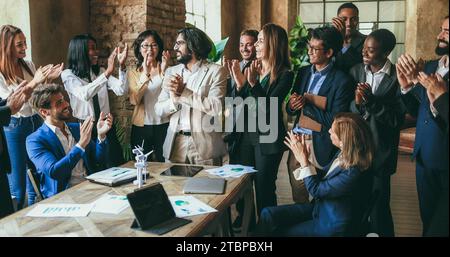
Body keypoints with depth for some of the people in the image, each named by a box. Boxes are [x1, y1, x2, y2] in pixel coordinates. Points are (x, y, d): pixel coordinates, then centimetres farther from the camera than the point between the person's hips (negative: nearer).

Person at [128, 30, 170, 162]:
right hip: (141, 126, 1)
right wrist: (145, 74, -22)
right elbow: (134, 100, -12)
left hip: (163, 125, -1)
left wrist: (164, 72, -21)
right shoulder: (133, 73, 5)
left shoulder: (167, 70, 1)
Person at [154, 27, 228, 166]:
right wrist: (174, 100, -15)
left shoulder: (216, 71, -3)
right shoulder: (171, 72, 10)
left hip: (205, 145, -3)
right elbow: (159, 110, 6)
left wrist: (183, 93, -14)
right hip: (175, 144, 4)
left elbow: (216, 107, -16)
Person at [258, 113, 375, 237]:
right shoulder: (343, 154, -7)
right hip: (319, 207, 8)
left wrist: (303, 159, -16)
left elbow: (316, 190, -21)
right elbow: (322, 177, 5)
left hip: (332, 225, -7)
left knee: (278, 231, -4)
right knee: (268, 214, -2)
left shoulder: (354, 173, -32)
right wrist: (303, 158, -11)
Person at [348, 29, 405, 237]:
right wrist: (357, 102, -18)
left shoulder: (397, 78, -9)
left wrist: (372, 101, -24)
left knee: (378, 207, 5)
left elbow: (397, 119, -14)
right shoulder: (355, 71, 4)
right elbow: (346, 110, 3)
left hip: (380, 153, -3)